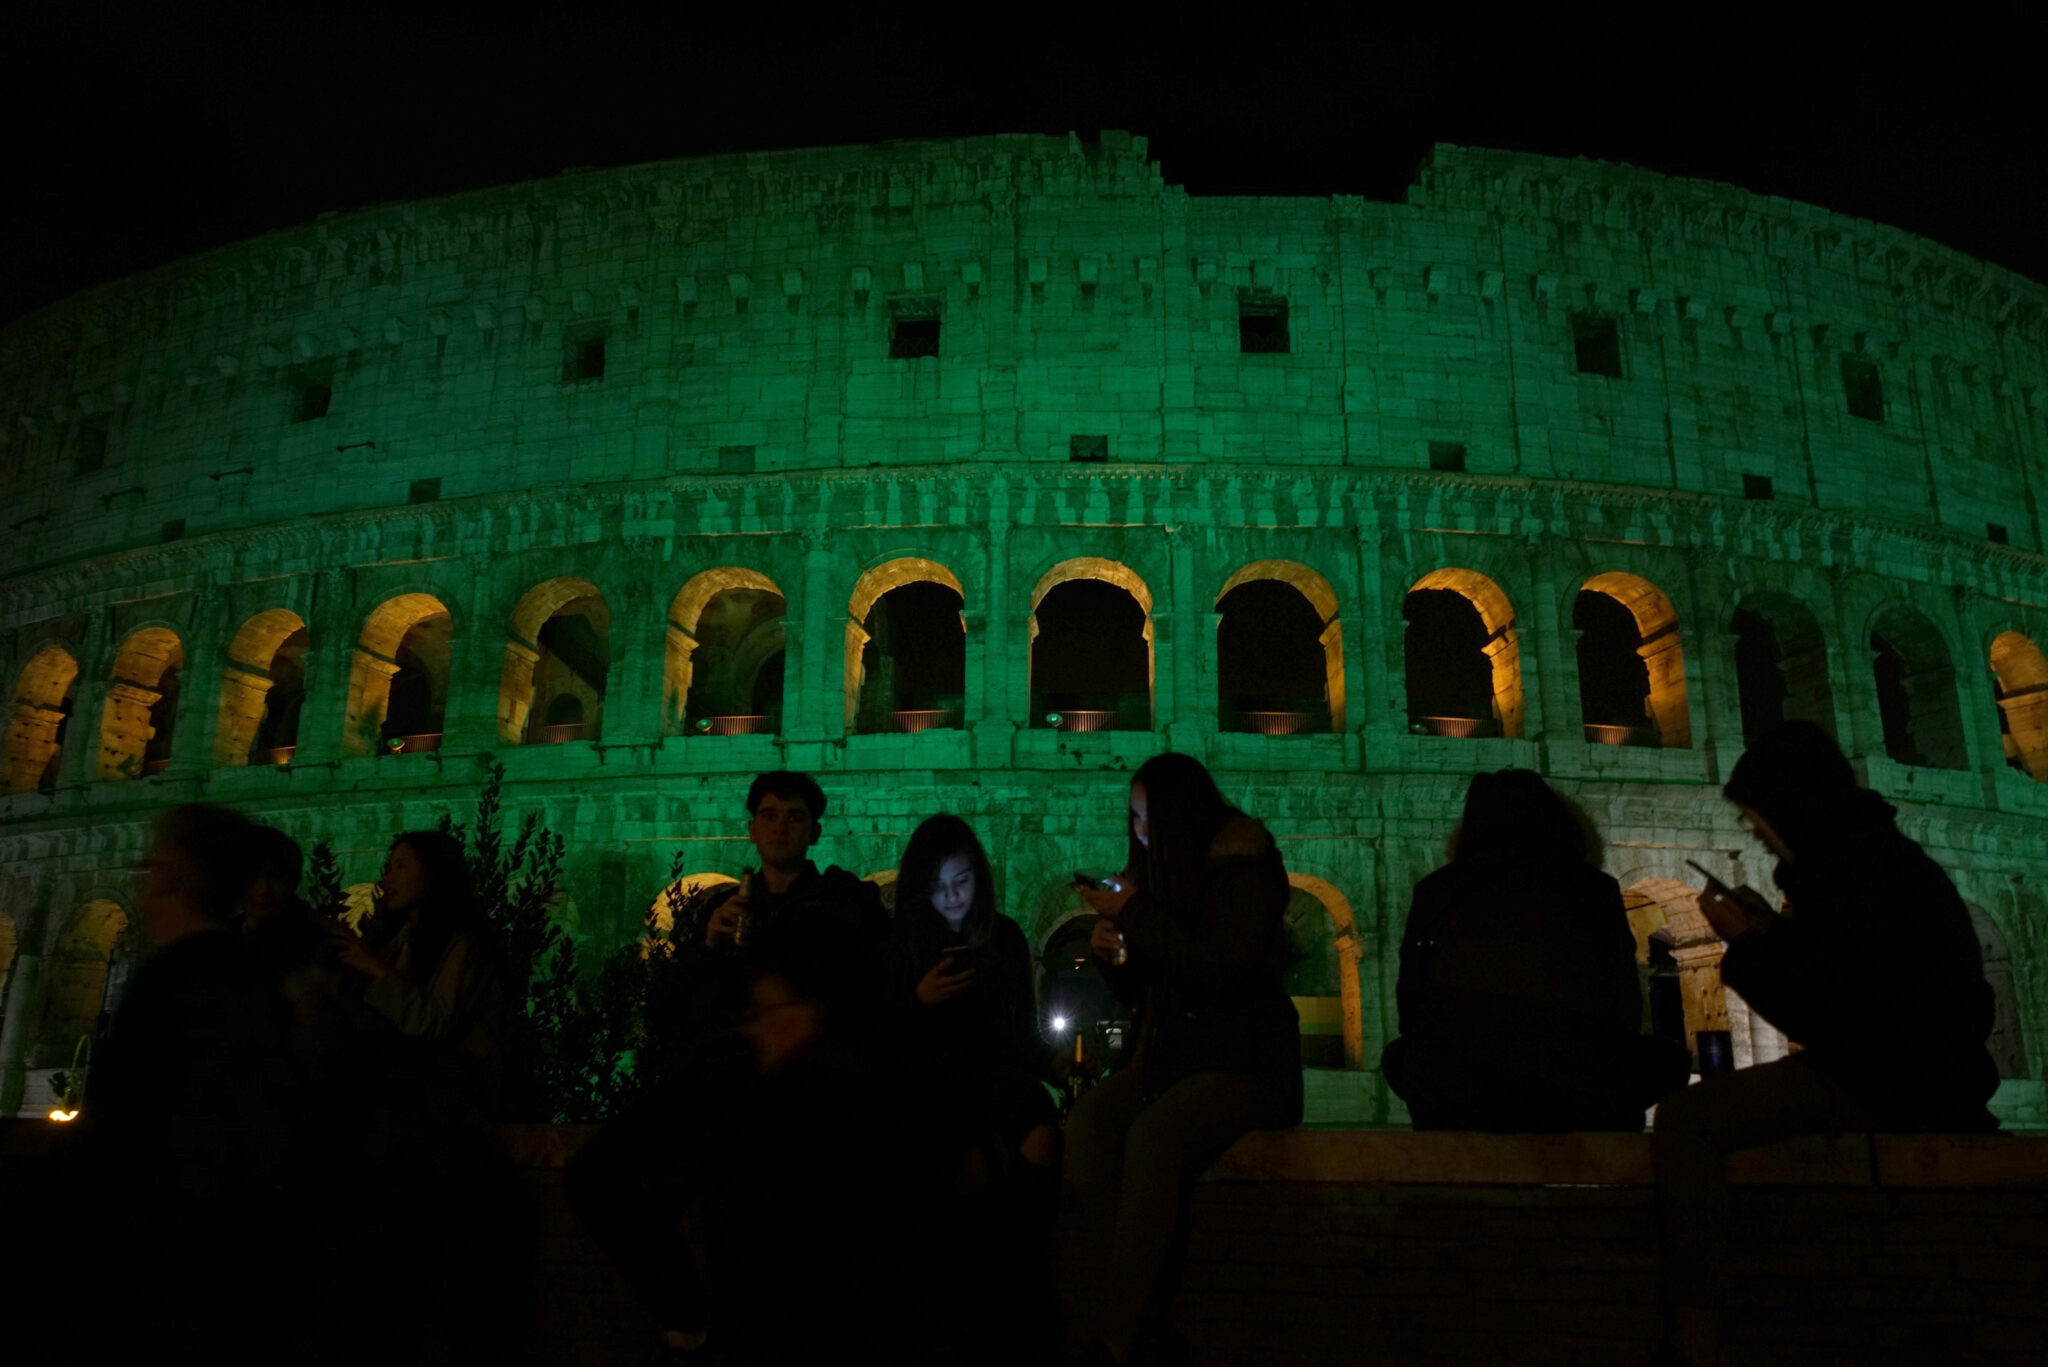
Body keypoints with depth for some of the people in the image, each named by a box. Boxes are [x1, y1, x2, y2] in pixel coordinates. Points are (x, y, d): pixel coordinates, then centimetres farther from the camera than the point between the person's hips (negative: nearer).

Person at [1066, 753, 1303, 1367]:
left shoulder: (1246, 868, -5)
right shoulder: (1158, 872, 15)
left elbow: (1227, 968, -20)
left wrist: (1134, 915, -16)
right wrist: (1112, 954, 0)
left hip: (1243, 1063, -6)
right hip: (1164, 1060, 6)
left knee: (1152, 1138, -34)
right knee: (1084, 1127, -24)